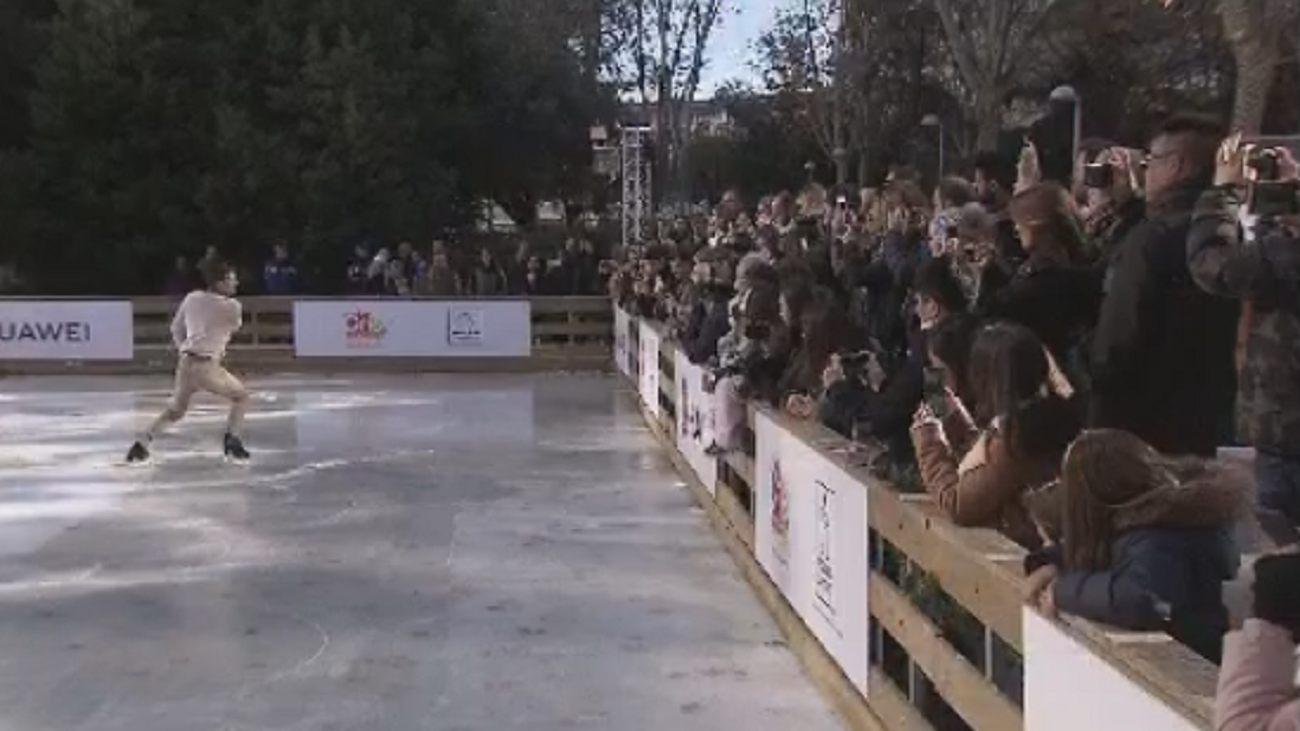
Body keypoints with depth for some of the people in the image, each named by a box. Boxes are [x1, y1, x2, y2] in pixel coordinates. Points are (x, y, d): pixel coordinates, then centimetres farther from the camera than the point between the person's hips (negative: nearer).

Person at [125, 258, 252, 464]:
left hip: (186, 363, 6)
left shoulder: (192, 298, 8)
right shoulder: (232, 306, -7)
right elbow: (234, 327, 15)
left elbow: (176, 329, 16)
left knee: (175, 410, 26)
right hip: (207, 366, -6)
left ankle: (140, 445, 21)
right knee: (241, 397, 17)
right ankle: (232, 442, 7)